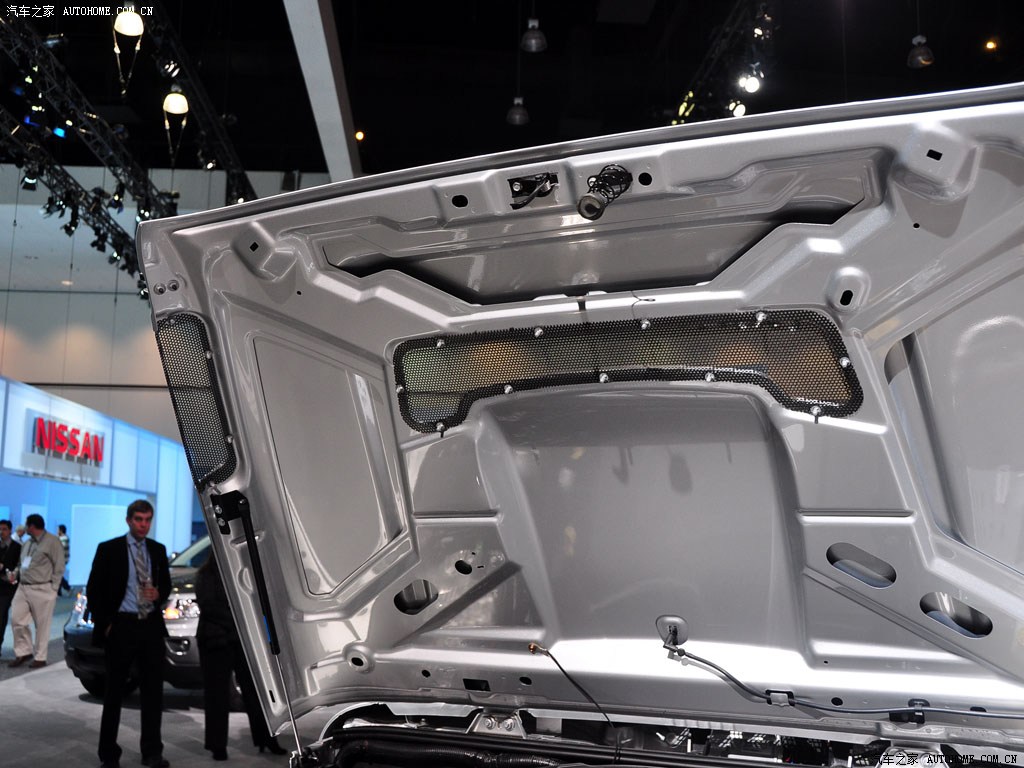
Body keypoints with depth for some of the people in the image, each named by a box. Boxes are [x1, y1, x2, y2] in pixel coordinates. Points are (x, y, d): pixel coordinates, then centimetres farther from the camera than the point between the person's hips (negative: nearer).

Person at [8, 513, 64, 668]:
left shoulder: (52, 542, -9)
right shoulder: (26, 543, 14)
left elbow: (59, 568, -9)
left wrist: (52, 589, -11)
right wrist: (15, 573, 2)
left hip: (42, 590, -7)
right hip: (23, 587, 7)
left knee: (42, 625, 0)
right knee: (16, 620, 3)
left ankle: (40, 658, 10)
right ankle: (23, 652, 17)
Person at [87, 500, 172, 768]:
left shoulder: (158, 550, 8)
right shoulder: (109, 549, -4)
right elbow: (94, 590, -3)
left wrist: (159, 594, -7)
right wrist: (104, 624, -7)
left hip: (152, 626, 4)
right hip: (121, 626, -3)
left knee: (153, 691, 6)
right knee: (114, 692, 7)